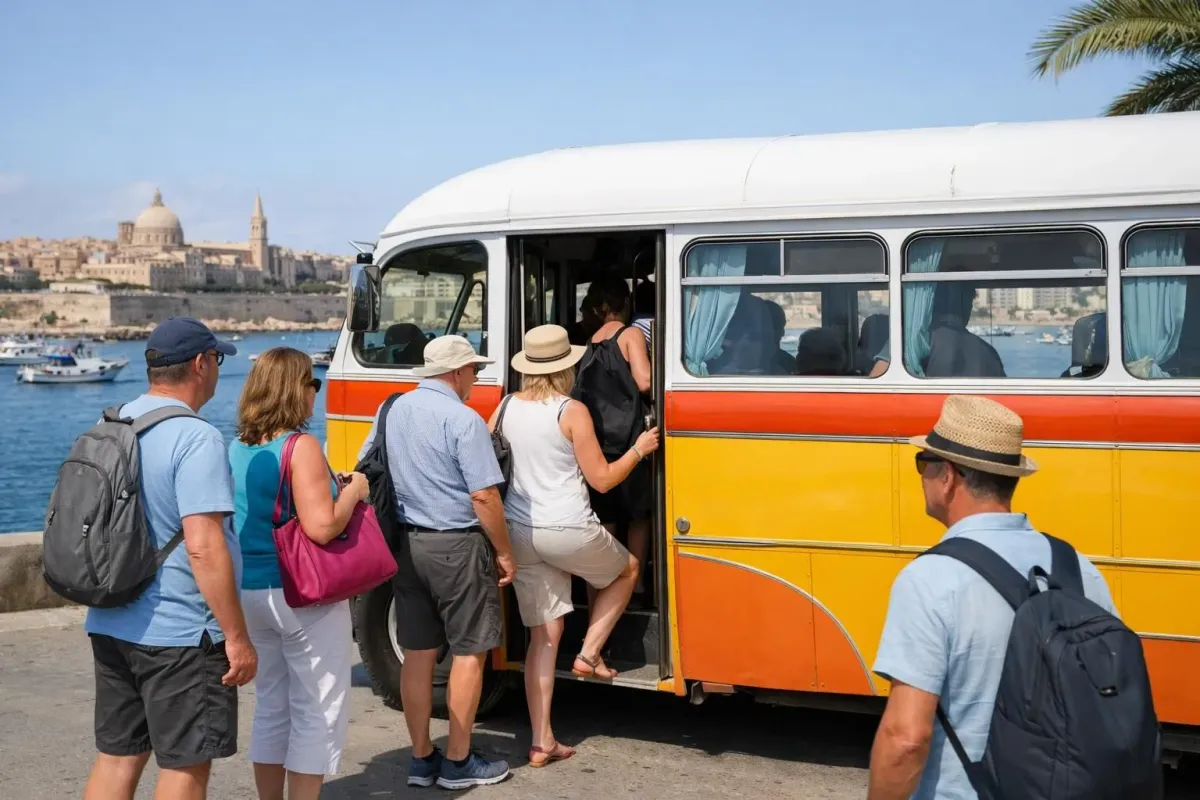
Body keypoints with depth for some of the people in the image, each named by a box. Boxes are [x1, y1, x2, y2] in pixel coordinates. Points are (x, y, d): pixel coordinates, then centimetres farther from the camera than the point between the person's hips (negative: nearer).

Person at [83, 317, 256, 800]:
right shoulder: (196, 438, -18)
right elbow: (203, 547, -24)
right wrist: (237, 637, -19)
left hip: (109, 626, 8)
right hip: (179, 634, -8)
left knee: (115, 758, 15)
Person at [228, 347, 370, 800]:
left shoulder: (238, 448, 6)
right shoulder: (301, 446, -17)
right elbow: (321, 527, -25)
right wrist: (353, 491, -7)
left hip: (250, 591, 8)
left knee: (270, 707, 18)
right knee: (317, 712, 4)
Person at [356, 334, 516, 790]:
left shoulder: (392, 410, 6)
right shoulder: (463, 420, -16)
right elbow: (484, 497, -18)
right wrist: (504, 552, -7)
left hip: (406, 544, 7)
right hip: (456, 547, -7)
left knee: (417, 653, 12)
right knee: (468, 652, 5)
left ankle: (421, 758, 21)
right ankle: (458, 763, 10)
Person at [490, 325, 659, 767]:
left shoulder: (506, 408, 5)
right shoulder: (572, 412, -10)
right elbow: (601, 479, -7)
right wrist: (639, 450, 8)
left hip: (520, 532, 5)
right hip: (568, 531, -5)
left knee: (543, 635, 11)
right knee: (626, 569, 27)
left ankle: (541, 742, 10)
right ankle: (589, 655, 19)